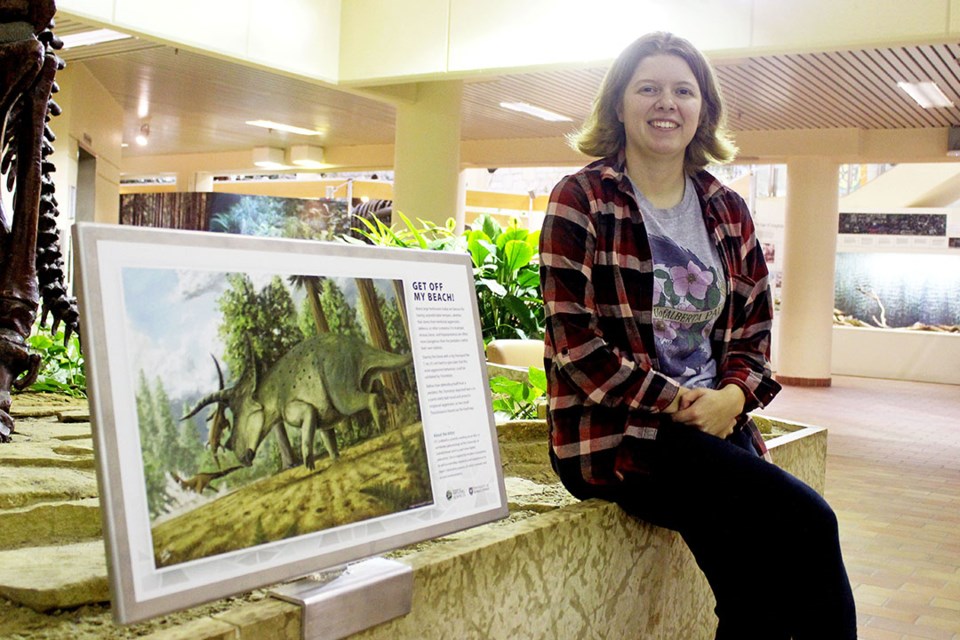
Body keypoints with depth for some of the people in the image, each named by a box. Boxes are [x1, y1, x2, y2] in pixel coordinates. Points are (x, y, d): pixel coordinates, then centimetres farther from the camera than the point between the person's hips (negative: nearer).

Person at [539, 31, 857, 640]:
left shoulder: (729, 212, 13)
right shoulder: (581, 200, -3)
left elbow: (755, 325, 15)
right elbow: (573, 338, -10)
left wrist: (733, 395, -6)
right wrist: (674, 402, -15)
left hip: (716, 424, 5)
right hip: (616, 431, -5)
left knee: (751, 587, -20)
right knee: (808, 523, -20)